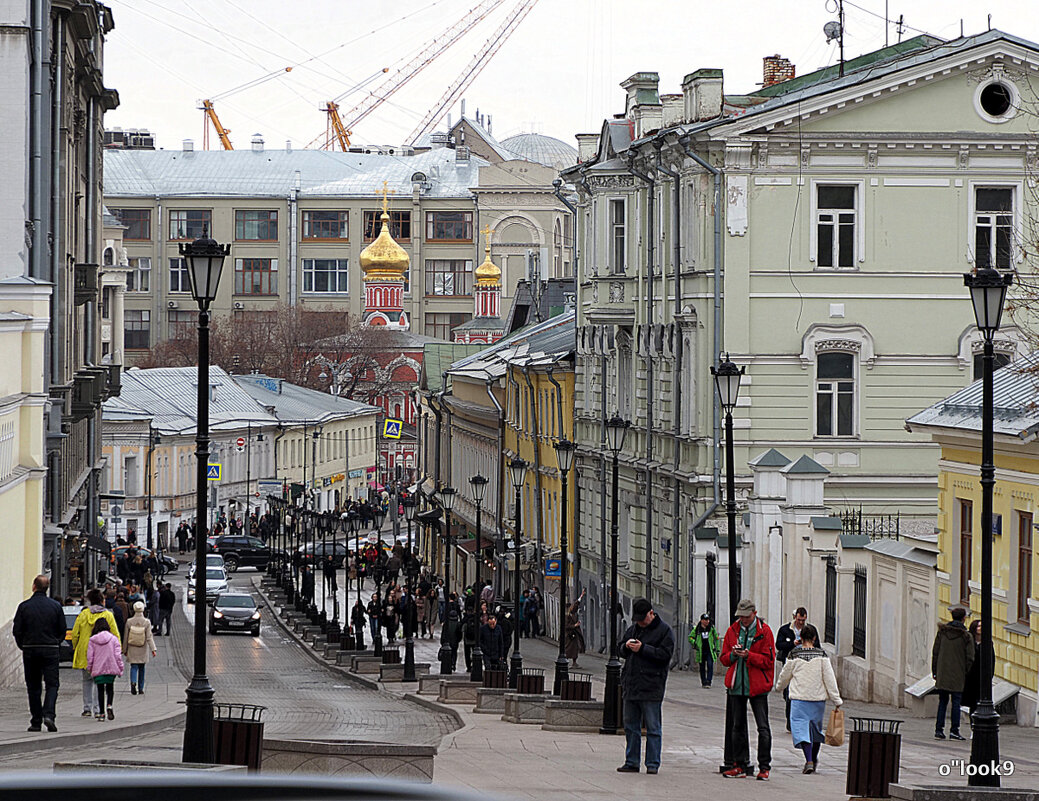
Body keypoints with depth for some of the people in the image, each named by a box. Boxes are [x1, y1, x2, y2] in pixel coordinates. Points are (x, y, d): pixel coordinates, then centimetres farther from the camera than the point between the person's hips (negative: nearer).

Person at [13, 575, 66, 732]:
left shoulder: (24, 606, -4)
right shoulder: (55, 606, -1)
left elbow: (17, 631, -2)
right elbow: (62, 631, 4)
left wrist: (23, 646, 13)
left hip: (30, 650, 0)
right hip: (50, 650, 0)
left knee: (33, 687, 8)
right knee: (52, 684, 2)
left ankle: (36, 722, 7)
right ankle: (49, 714, -19)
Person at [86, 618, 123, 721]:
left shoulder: (92, 640, 0)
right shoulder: (114, 639, 0)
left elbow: (90, 657, 0)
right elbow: (118, 655, -2)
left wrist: (89, 669, 11)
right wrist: (120, 668, 5)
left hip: (98, 670, 0)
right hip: (111, 669, 0)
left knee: (100, 690, 6)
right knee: (110, 688, 15)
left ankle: (101, 713, 4)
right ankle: (109, 705, -11)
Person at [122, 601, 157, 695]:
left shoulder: (129, 622, -6)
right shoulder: (147, 622, -9)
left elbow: (126, 637, 0)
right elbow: (149, 637, -14)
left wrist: (124, 650, 9)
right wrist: (153, 649, -12)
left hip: (132, 650, 0)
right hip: (143, 651, 0)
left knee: (134, 667, 3)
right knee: (141, 669, 14)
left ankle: (133, 682, -26)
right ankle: (140, 689, 19)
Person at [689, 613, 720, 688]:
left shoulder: (712, 628, 4)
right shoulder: (697, 629, 1)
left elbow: (716, 638, 13)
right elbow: (690, 637, 12)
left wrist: (717, 649, 10)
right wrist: (694, 643, -6)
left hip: (710, 651, -1)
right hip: (701, 651, 1)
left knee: (710, 665, -17)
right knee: (702, 667, 8)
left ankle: (708, 681, -18)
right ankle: (703, 682, 19)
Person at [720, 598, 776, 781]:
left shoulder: (764, 631, -3)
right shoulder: (733, 631, 10)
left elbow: (768, 660, -7)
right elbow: (724, 659, 12)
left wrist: (748, 655, -20)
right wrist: (733, 655, -10)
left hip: (757, 686, -4)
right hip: (736, 685, 4)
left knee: (763, 727, -5)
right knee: (737, 726, 8)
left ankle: (764, 767, -2)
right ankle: (740, 766, 15)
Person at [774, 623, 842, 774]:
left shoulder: (793, 654, -4)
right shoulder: (821, 655, -3)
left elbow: (785, 675, 7)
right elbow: (829, 678, -4)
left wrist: (779, 686, 30)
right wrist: (837, 700, 0)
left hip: (799, 698, -2)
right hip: (818, 697, 2)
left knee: (801, 728, -3)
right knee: (816, 727, 19)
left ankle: (809, 761, -20)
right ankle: (814, 759, 32)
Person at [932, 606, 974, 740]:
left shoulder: (942, 632, 3)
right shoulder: (966, 636, -6)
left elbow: (935, 653, 5)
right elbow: (970, 658, -7)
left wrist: (934, 671, 11)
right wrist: (965, 673, 5)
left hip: (942, 674, 3)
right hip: (957, 674, -3)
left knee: (942, 701, 11)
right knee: (956, 702, 3)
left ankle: (939, 730, 8)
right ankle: (954, 731, 1)